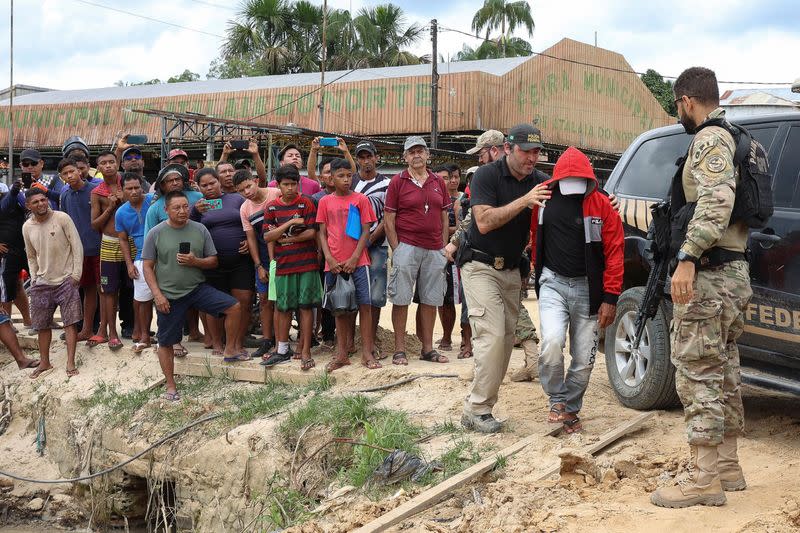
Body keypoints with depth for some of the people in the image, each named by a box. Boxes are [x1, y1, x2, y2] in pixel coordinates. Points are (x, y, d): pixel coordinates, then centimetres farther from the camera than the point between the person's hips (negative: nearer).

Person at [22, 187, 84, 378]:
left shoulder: (62, 218, -11)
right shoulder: (27, 227, 2)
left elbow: (77, 246, -8)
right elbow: (31, 257, 15)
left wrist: (76, 274, -11)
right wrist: (34, 279, 7)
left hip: (66, 280, -4)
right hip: (42, 283, 4)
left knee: (70, 322, -5)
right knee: (42, 325, 10)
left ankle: (70, 363, 0)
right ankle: (44, 362, 25)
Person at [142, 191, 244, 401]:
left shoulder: (200, 230, 0)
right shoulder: (156, 234, -6)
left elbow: (213, 261, 5)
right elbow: (148, 267, -4)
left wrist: (195, 261, -16)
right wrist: (157, 295, -12)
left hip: (198, 288, 2)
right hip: (169, 295, -2)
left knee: (233, 307, -12)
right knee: (166, 342, 4)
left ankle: (229, 351, 6)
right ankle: (171, 387, 20)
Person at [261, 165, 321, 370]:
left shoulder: (306, 203, -2)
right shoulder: (272, 207, 5)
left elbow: (311, 233, -8)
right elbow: (267, 236, -3)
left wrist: (284, 239, -9)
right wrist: (289, 224, -14)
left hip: (306, 263, -3)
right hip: (283, 265, 3)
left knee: (306, 307, -1)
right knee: (283, 308, 9)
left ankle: (305, 351, 4)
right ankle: (282, 350, 19)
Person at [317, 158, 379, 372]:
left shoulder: (361, 199, 2)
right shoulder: (325, 202, 7)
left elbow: (366, 231, 0)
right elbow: (322, 233, 7)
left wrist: (354, 259, -9)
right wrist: (330, 260, -6)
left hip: (357, 262, -2)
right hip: (334, 264, 2)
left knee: (365, 305, -5)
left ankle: (367, 353, -1)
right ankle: (341, 354, 12)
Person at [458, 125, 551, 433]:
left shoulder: (538, 182, 2)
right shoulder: (487, 175, -13)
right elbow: (484, 222, -24)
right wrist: (524, 201, -29)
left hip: (511, 270, 6)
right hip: (480, 266, -6)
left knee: (506, 338, 4)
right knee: (492, 335, -16)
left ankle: (480, 407, 11)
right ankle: (476, 410, -10)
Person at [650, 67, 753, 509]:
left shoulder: (709, 139, -12)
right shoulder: (730, 138, 19)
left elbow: (716, 201, -26)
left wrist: (687, 258, -30)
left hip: (708, 274, -10)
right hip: (734, 272, 10)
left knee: (698, 373, -8)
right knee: (722, 371, 15)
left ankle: (706, 480, -6)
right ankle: (728, 467, 22)